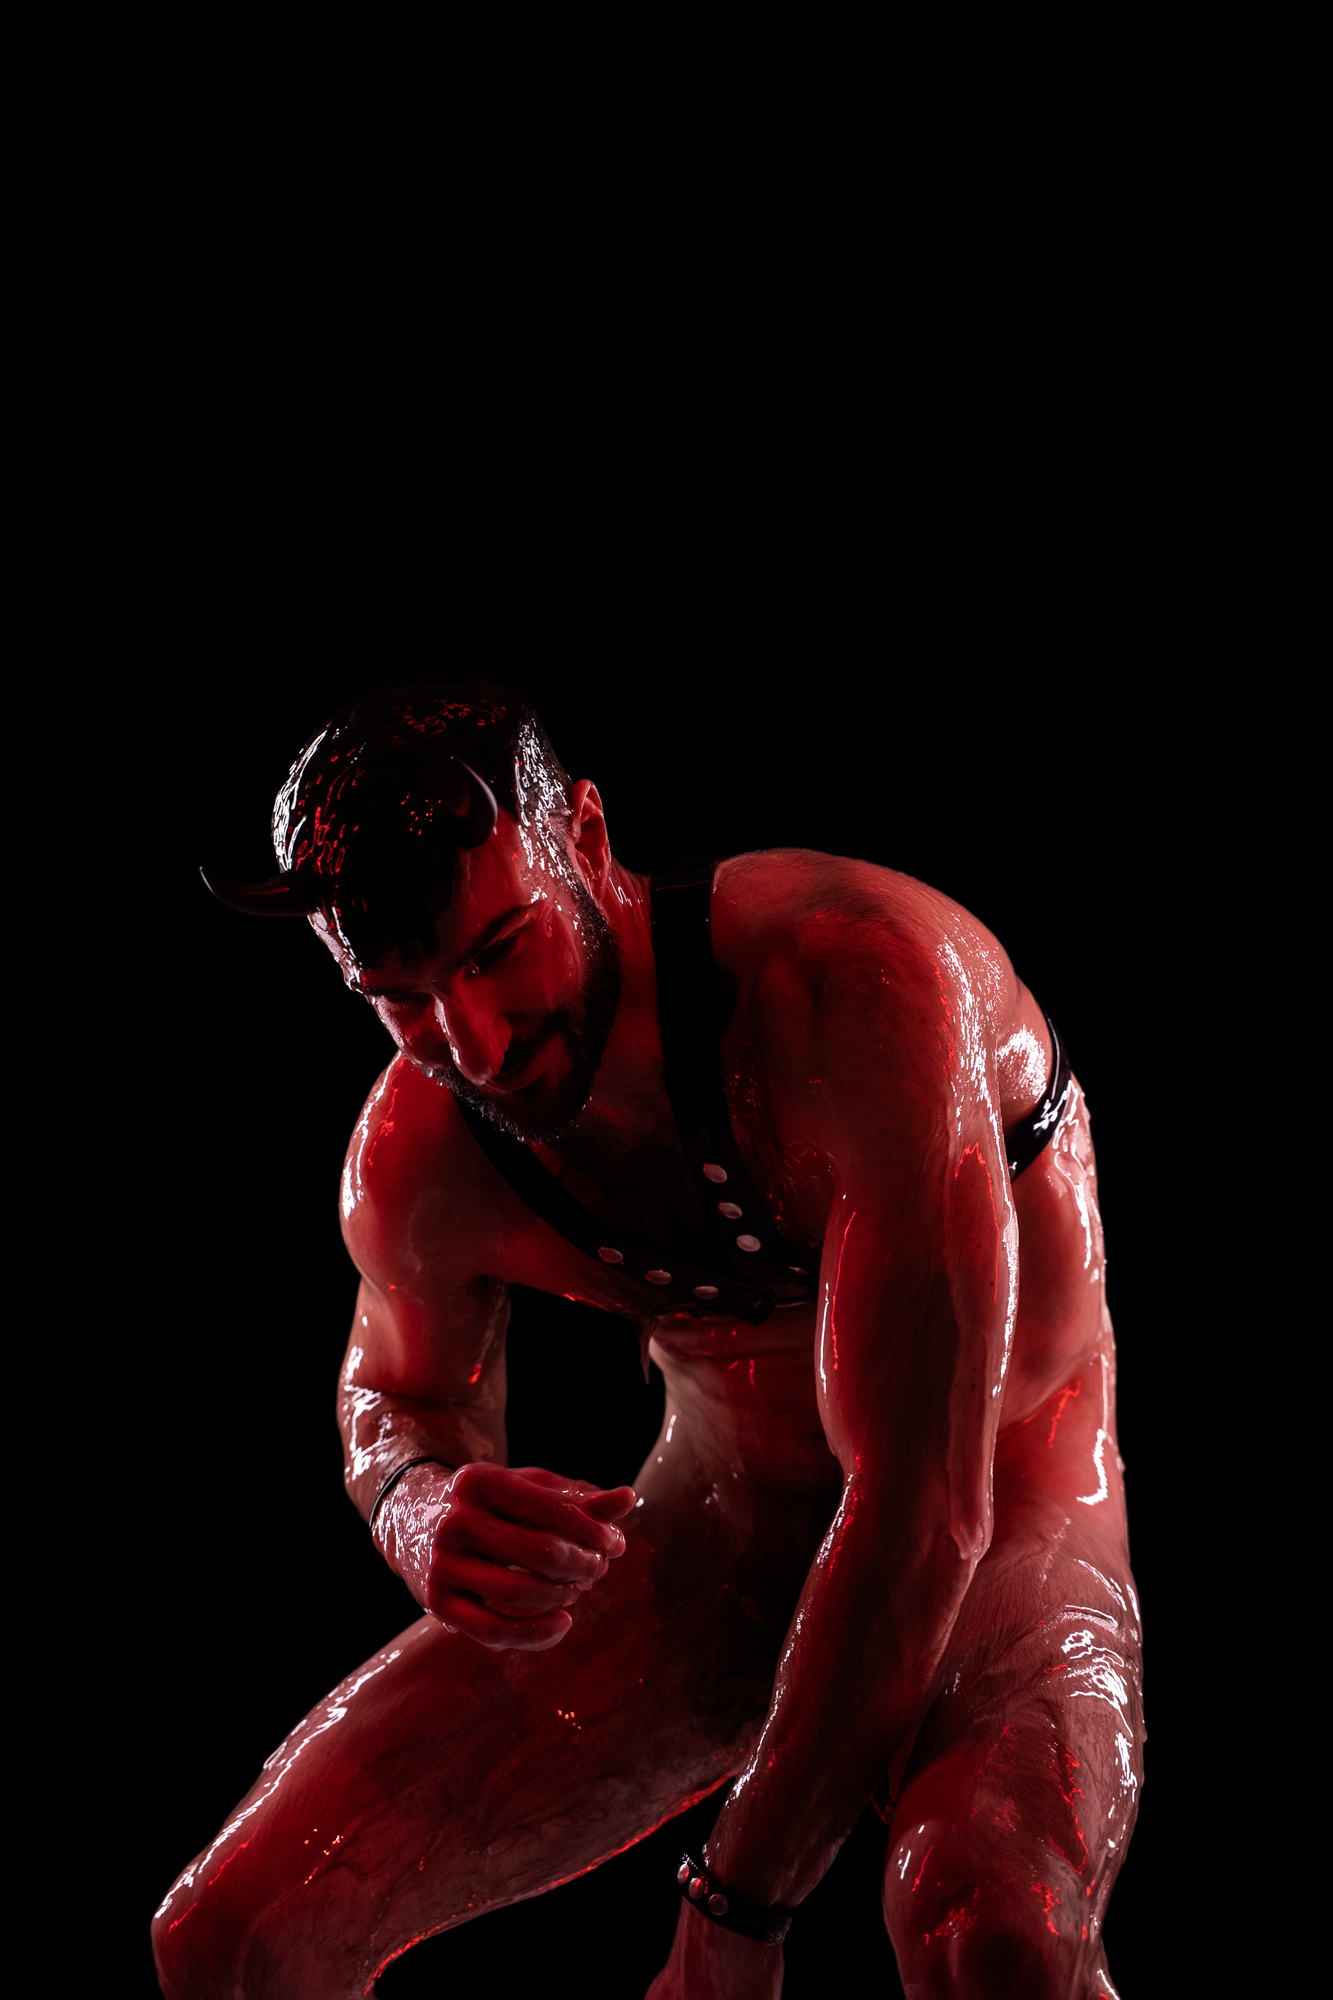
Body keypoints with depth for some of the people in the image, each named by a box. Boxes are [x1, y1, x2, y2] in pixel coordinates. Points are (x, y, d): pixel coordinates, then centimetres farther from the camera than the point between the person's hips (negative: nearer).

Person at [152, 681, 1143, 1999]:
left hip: (1001, 1532, -5)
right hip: (707, 1533, 5)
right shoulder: (413, 1162, -11)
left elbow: (923, 1504, -32)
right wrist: (415, 1508, -15)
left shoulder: (854, 985, -31)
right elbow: (404, 1397, 12)